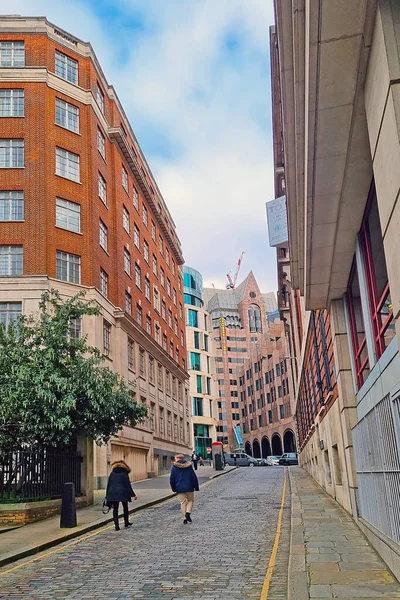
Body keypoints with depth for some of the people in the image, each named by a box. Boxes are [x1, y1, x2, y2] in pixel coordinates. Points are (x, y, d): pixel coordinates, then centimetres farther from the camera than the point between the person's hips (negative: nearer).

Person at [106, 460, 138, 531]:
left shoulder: (112, 474, 7)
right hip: (123, 493, -2)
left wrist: (107, 496, 13)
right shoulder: (124, 474, -4)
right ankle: (126, 523, 26)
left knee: (115, 510, 6)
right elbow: (128, 485, -7)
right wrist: (133, 495, -4)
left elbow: (108, 485, 8)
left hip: (113, 494, 2)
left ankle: (116, 525, -4)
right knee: (125, 508, 17)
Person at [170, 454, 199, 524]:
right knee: (190, 500, 17)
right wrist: (196, 487, 8)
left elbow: (171, 479, 0)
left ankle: (185, 518, 3)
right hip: (189, 487, 0)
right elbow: (194, 477, 1)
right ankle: (188, 512, -5)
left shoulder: (174, 467, -2)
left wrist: (174, 488, 11)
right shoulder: (189, 466, 1)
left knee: (183, 502, 9)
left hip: (180, 488, 0)